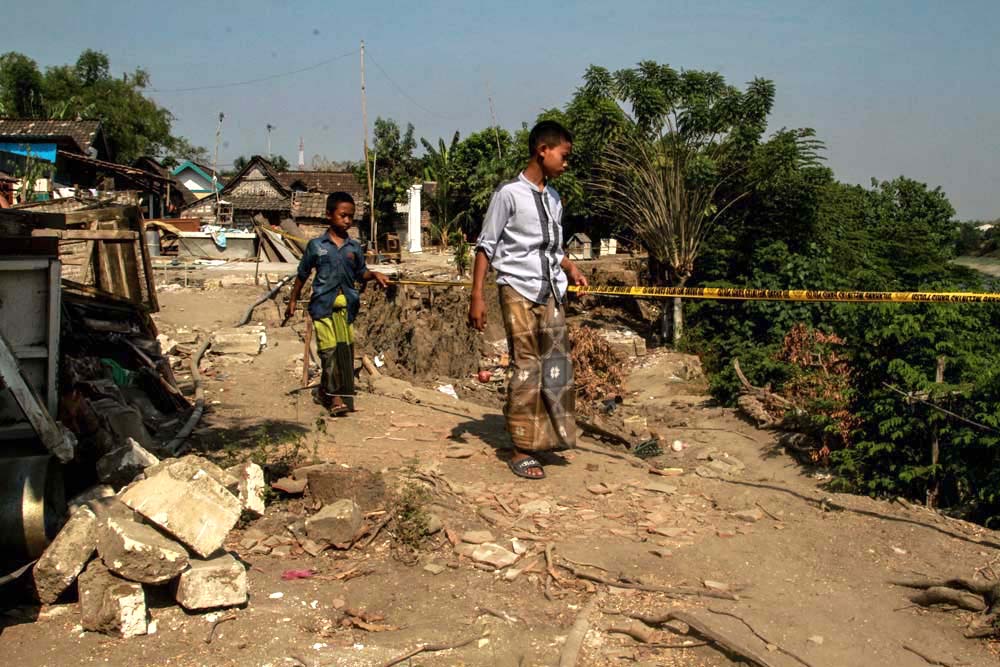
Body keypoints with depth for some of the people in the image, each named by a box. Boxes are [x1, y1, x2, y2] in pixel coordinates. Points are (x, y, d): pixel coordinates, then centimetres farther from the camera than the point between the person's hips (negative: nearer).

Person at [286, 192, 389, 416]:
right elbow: (303, 275, 10)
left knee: (344, 349, 4)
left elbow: (361, 273, 17)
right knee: (330, 348, -9)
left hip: (346, 305, 3)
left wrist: (374, 275, -4)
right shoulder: (316, 245, 2)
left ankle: (325, 391, 24)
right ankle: (335, 397, -5)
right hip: (323, 303, -3)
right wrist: (293, 300, 13)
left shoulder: (355, 247, 9)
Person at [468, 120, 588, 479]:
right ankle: (521, 450, 5)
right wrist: (477, 296, -13)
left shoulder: (554, 198, 14)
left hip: (552, 291, 7)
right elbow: (486, 246, -7)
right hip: (519, 290, -7)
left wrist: (569, 267, 4)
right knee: (525, 365, -4)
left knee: (557, 362, 6)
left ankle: (549, 436, 17)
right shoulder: (510, 193, -8)